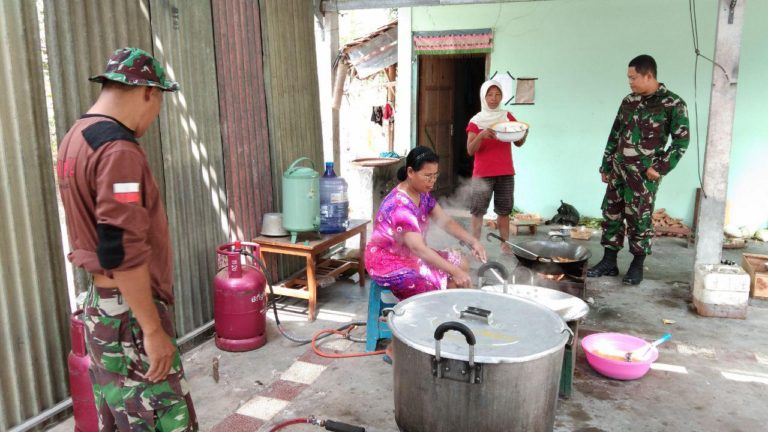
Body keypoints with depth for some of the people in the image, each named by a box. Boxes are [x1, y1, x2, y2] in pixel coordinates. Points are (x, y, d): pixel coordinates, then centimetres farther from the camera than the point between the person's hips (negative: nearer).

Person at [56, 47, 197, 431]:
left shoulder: (74, 139, 10)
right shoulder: (117, 149, -21)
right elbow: (123, 252, -26)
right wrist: (152, 329, -20)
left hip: (98, 303, 10)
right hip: (127, 311, -10)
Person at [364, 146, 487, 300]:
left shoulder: (423, 194, 0)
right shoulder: (400, 205, -30)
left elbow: (445, 221, -1)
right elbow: (418, 248, -37)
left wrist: (472, 241, -17)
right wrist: (455, 272, -40)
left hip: (410, 255, 9)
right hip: (389, 263, -9)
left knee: (461, 264, 3)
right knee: (450, 284, -19)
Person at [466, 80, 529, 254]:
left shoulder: (508, 117, 7)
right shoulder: (476, 121, -2)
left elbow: (519, 143, 6)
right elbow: (470, 150, -9)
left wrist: (524, 133, -16)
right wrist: (481, 135, -26)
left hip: (506, 173, 3)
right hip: (482, 173, -3)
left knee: (504, 210, 8)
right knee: (478, 211, -1)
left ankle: (505, 244, 16)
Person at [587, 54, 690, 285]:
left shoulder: (673, 104, -8)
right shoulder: (629, 101, 8)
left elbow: (681, 141, -6)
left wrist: (660, 168, -11)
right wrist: (606, 165, 14)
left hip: (644, 173, -5)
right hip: (618, 169, 6)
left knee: (639, 219, 1)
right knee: (611, 214, 7)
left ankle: (637, 266, 17)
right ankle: (609, 262, 18)